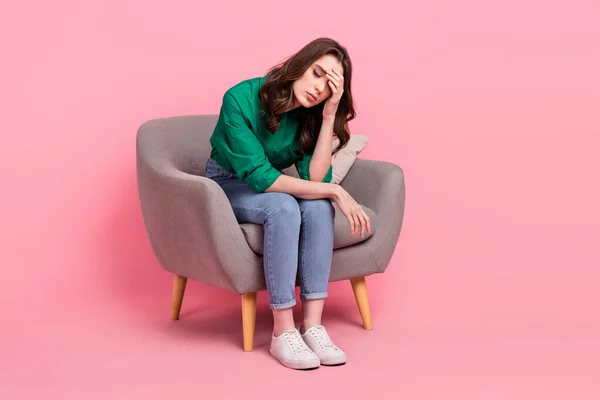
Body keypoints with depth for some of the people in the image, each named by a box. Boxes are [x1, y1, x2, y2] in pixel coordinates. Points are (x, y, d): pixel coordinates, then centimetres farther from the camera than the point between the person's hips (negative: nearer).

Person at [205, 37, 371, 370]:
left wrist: (329, 116, -29)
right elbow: (259, 176, -30)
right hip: (228, 186, -4)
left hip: (270, 186, 4)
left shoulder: (312, 115, -12)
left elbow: (315, 179, -22)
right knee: (284, 207, -36)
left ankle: (312, 325, -30)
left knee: (318, 206, -30)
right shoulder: (241, 99, -26)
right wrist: (334, 191, -32)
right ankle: (283, 333, -33)